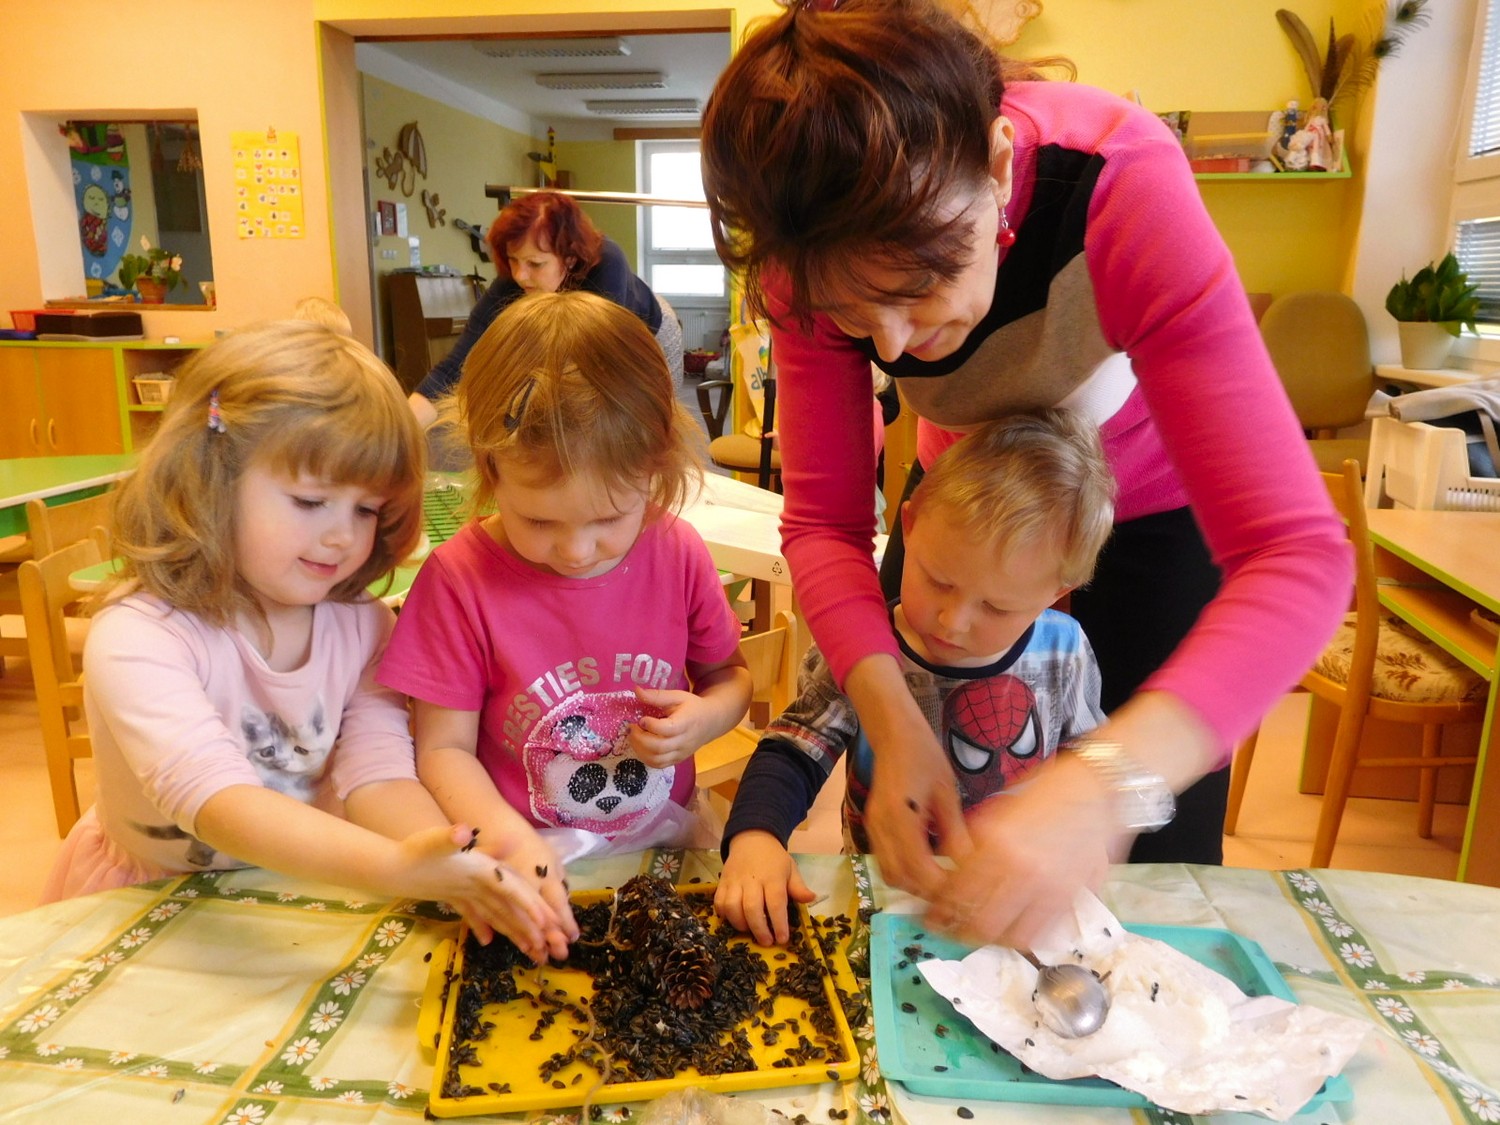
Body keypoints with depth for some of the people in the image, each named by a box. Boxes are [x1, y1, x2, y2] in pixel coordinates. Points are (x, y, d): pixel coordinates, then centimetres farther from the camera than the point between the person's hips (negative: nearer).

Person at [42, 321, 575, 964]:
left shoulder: (359, 624, -4)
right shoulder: (137, 639, -20)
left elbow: (375, 771, -15)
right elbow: (213, 798, -33)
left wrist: (456, 871, -34)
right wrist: (395, 866, -47)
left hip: (312, 886, 3)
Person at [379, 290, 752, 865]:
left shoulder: (677, 553, -5)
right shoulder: (458, 579, -13)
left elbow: (730, 674, 10)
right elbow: (444, 750, -8)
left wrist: (704, 719, -12)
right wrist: (508, 837, -26)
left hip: (665, 843, 3)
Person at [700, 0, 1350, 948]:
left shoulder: (1120, 182, -38)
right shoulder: (820, 250, -28)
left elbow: (1296, 555, -41)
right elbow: (824, 517, -23)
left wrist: (1108, 781, -56)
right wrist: (893, 722, -40)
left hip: (1154, 508, -2)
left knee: (1159, 870, 8)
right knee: (907, 853, 13)